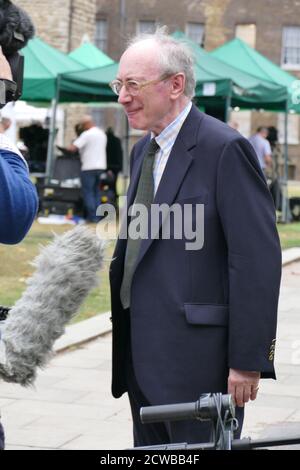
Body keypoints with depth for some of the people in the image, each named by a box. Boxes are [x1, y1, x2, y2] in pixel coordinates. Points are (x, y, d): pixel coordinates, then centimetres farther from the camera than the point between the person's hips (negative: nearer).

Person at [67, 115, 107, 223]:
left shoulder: (87, 134, -11)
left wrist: (67, 148, 4)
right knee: (96, 192, 13)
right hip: (101, 166, 8)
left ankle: (92, 216, -6)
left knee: (88, 192, -2)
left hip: (89, 167, -8)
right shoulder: (102, 133, 15)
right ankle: (97, 216, 10)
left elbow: (73, 148, -17)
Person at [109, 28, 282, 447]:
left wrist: (248, 361, -18)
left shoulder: (224, 148, -13)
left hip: (197, 361, -8)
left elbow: (258, 259, -16)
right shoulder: (143, 150, 15)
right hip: (142, 357, 8)